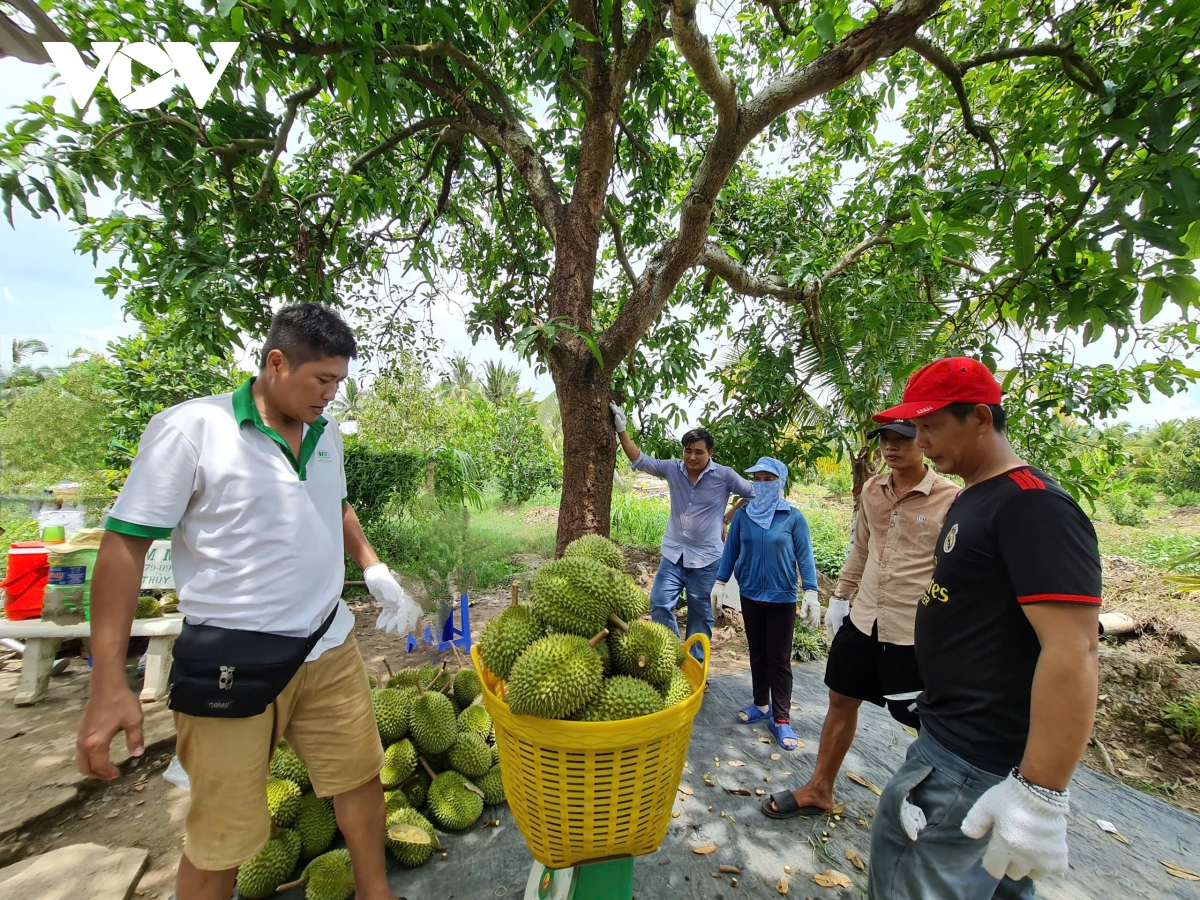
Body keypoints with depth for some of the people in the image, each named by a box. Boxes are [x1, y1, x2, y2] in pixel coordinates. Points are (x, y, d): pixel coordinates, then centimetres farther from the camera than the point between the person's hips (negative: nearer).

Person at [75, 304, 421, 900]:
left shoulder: (325, 433, 5)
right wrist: (109, 684, -14)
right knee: (222, 839, 10)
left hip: (330, 647, 6)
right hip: (233, 667, -5)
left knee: (360, 779, 18)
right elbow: (124, 545, -12)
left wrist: (375, 571, 6)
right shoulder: (189, 428, -13)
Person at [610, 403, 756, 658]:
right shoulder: (673, 469, -1)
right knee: (660, 604, -4)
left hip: (706, 557, -3)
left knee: (700, 614, 10)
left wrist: (729, 519, 3)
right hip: (673, 553, 3)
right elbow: (640, 461, -3)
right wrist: (622, 431, -10)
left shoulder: (724, 476, -8)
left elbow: (755, 494, 2)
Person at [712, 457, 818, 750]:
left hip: (782, 598, -3)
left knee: (779, 659, 5)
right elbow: (731, 550, 3)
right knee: (757, 654, 16)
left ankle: (781, 718, 16)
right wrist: (720, 582, 3)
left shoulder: (793, 517, -10)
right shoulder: (743, 515, -3)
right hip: (750, 595, 3)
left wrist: (810, 591, -13)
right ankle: (761, 704, 32)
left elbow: (804, 555, -7)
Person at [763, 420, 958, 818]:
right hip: (862, 620, 6)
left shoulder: (950, 499, -13)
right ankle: (819, 789, 36)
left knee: (926, 721, 12)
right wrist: (840, 596, 15)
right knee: (841, 700, 17)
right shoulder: (871, 490, 3)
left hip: (914, 633, -5)